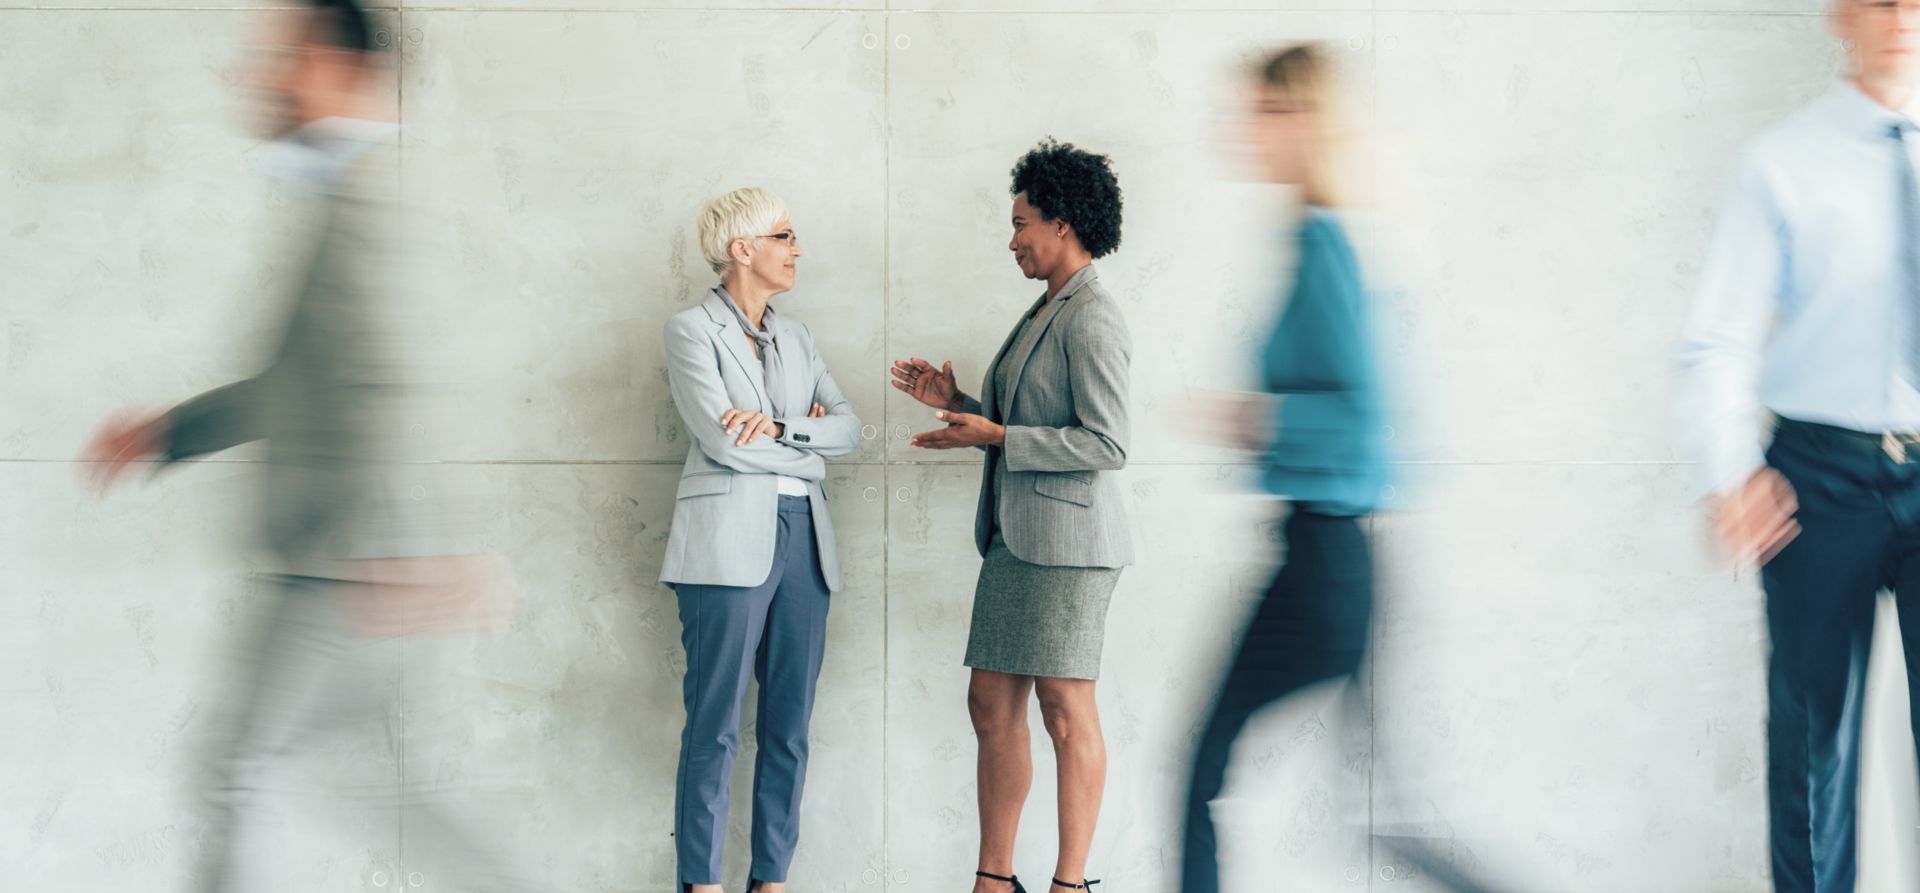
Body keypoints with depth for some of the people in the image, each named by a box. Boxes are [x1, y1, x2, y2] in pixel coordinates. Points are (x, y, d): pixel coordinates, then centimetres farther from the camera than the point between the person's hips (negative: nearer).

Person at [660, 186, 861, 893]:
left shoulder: (795, 337, 18)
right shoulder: (692, 331, -1)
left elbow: (849, 427, 6)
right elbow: (723, 442, -13)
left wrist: (776, 428, -10)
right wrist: (806, 441, 0)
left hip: (803, 542, 6)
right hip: (729, 541, -6)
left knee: (790, 723, 6)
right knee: (715, 723, -3)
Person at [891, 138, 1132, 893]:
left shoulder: (1092, 321, -12)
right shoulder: (1043, 314, 18)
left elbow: (1106, 445, -19)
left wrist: (994, 436, -16)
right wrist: (958, 404, 11)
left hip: (1067, 540, -10)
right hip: (1016, 539, 10)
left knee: (1065, 711, -5)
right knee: (992, 707, 8)